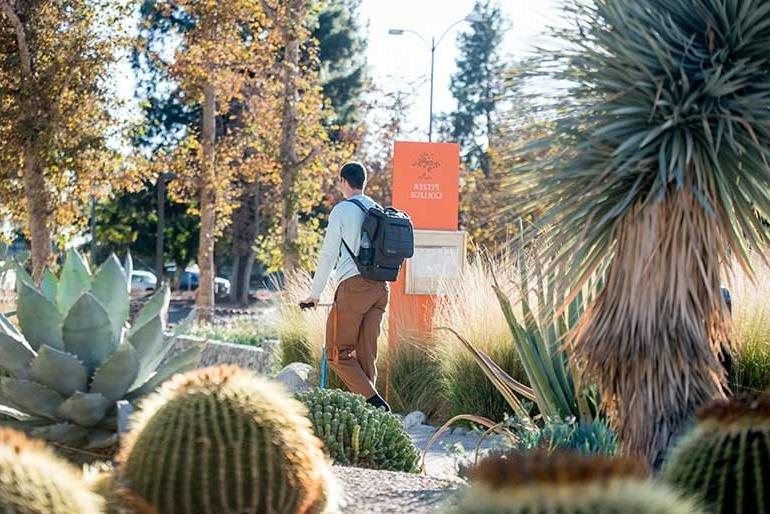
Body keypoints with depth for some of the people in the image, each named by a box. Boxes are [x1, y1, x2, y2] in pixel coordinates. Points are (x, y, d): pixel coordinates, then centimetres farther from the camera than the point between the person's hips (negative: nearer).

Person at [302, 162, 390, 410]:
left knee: (337, 352, -3)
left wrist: (315, 294, 6)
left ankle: (374, 402, -17)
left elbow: (328, 254, -2)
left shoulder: (342, 210, -2)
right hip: (380, 287, 7)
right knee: (366, 353, 8)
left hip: (354, 285, -7)